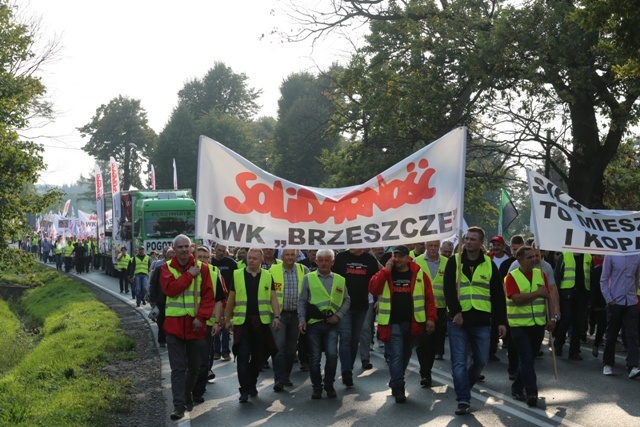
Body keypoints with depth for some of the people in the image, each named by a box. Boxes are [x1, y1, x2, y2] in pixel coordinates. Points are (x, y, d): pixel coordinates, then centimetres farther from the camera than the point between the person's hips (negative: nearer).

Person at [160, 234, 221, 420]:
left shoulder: (202, 267, 2)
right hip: (174, 324, -1)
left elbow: (208, 295, -3)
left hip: (195, 324, 2)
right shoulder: (167, 268, 0)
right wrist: (189, 275, -14)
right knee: (178, 367, -3)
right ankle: (179, 405, -1)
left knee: (194, 366, 13)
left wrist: (201, 317, -12)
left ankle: (188, 394, 36)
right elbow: (170, 289, -17)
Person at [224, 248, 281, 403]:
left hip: (261, 322, 2)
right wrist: (227, 320, 8)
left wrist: (277, 317, -7)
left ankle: (252, 384, 27)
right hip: (242, 322, -2)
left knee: (259, 356, 9)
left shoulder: (267, 276, 6)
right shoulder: (237, 275, 3)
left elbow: (273, 298, 5)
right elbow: (231, 300, 7)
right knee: (243, 356, -6)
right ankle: (245, 390, -3)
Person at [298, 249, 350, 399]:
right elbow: (302, 301, 4)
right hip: (313, 323, 0)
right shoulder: (308, 278, 4)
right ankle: (317, 387, 18)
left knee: (332, 354, -7)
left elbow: (346, 300, 11)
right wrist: (301, 319, -5)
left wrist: (339, 315, -4)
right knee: (315, 357, 4)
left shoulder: (340, 280, 7)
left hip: (332, 323, 0)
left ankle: (329, 385, 12)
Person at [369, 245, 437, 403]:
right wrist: (385, 270, -16)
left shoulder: (419, 274, 0)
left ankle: (396, 382, 33)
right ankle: (398, 387, -7)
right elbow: (373, 289, -14)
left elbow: (429, 298, 0)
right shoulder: (385, 273, 1)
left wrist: (431, 318, -7)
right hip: (392, 323, -2)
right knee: (396, 355, -10)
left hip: (411, 323, 2)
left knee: (405, 354, 15)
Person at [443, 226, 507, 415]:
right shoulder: (454, 262, 1)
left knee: (481, 360, 9)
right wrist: (455, 312, -18)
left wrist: (501, 321, 2)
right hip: (458, 320, -2)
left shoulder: (489, 264, 6)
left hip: (481, 321, 2)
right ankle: (464, 400, 1)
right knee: (459, 362, -4)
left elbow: (498, 295, 7)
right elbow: (449, 289, -7)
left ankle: (464, 386, 34)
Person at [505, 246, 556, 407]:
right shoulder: (512, 277, -9)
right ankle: (531, 393, -11)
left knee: (529, 359, 13)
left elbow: (548, 297, 9)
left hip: (539, 324, 5)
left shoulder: (541, 274, 7)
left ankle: (517, 388, 28)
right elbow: (517, 299, -21)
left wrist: (552, 318, 0)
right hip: (519, 325, -5)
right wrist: (538, 293, -15)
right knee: (526, 359, -10)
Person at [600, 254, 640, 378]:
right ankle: (608, 364, 21)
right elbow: (604, 280, -2)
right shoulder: (611, 255, -5)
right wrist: (609, 299, -6)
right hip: (615, 302, -2)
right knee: (611, 335, 8)